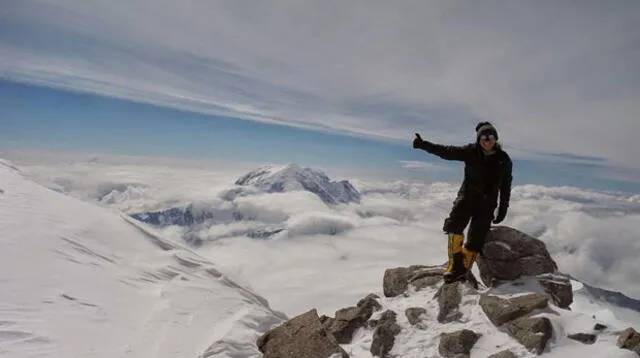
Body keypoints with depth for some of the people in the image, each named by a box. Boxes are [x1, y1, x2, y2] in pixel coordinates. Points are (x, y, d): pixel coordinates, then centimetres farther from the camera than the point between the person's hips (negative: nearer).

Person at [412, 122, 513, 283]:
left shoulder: (504, 160, 1)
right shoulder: (471, 152, -2)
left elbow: (506, 187, 8)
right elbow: (447, 151, -9)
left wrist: (503, 210, 6)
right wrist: (423, 144, -19)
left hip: (487, 203, 0)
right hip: (467, 195, 0)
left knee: (475, 239, -6)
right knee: (454, 225, -23)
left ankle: (462, 269, 6)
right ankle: (455, 262, -10)